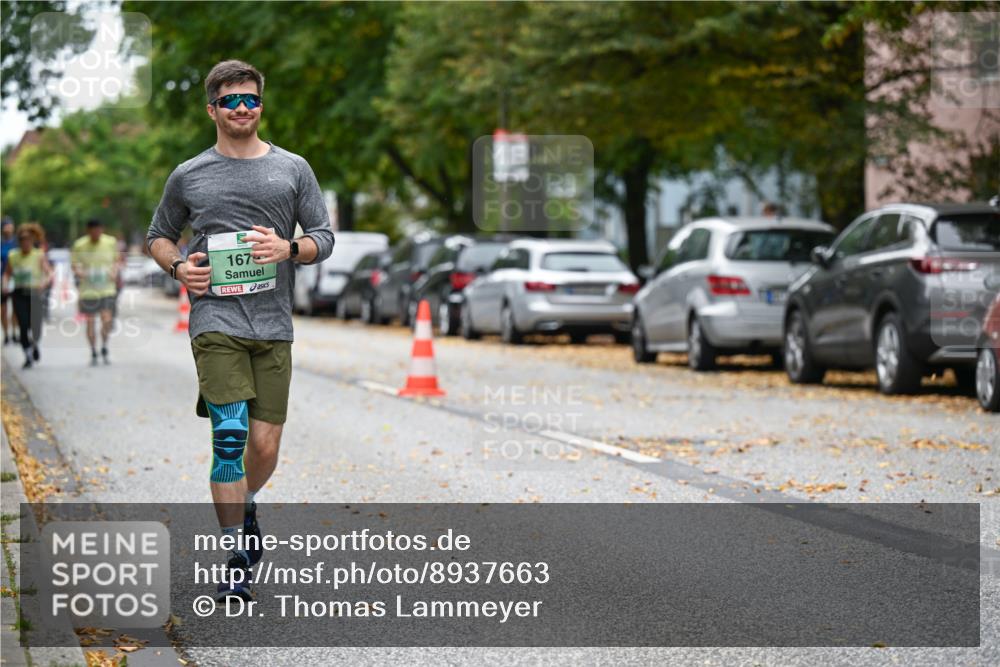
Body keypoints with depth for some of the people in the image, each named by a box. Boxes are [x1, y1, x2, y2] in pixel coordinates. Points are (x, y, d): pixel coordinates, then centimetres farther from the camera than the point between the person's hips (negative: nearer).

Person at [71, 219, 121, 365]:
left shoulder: (111, 242, -2)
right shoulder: (79, 245, -6)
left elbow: (117, 259, 14)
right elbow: (74, 265, 4)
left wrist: (115, 272, -5)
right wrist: (80, 273, -17)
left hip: (107, 289, 0)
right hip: (88, 291, 0)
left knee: (106, 320, -11)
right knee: (90, 322, 3)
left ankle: (104, 349, 11)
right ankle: (93, 353, 19)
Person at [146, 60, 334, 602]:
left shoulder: (292, 169, 10)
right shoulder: (188, 176, 8)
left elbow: (324, 238, 10)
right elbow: (158, 235, 20)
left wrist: (288, 248, -11)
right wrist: (177, 266, -2)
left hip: (272, 325, 2)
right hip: (215, 320, -2)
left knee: (265, 445, 3)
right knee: (230, 436, -14)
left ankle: (246, 507, 37)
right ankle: (236, 561, -7)